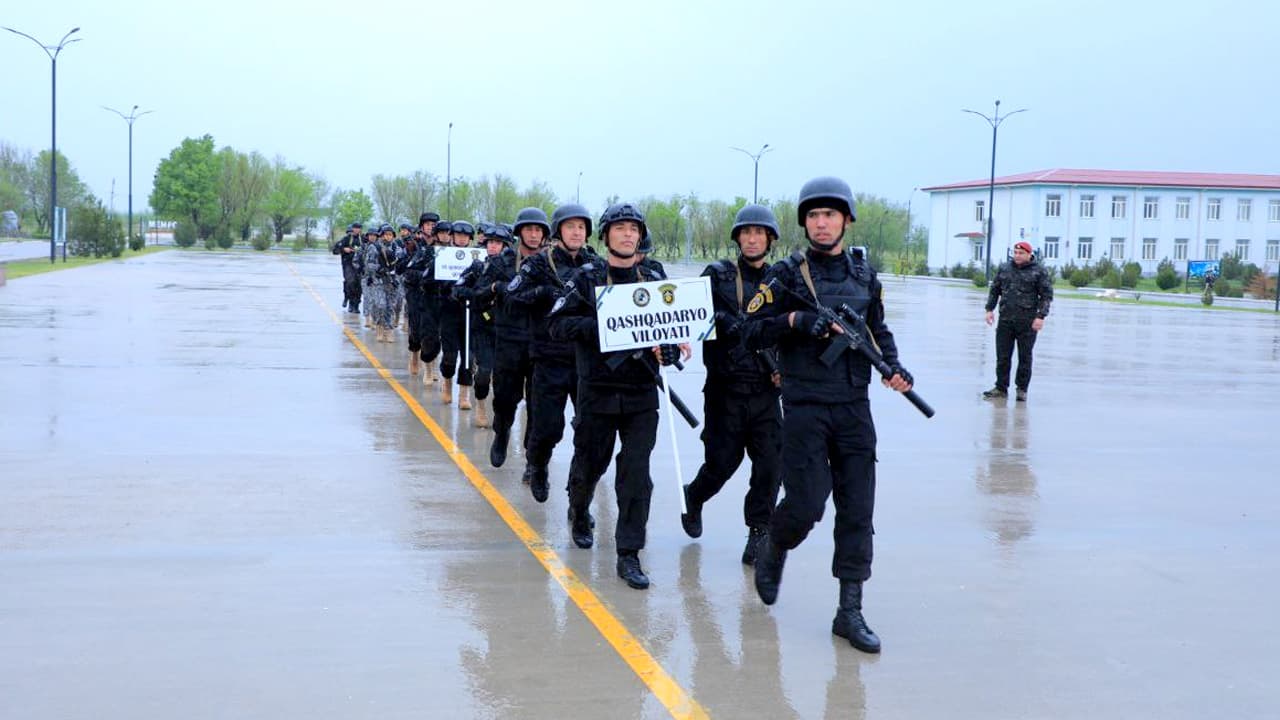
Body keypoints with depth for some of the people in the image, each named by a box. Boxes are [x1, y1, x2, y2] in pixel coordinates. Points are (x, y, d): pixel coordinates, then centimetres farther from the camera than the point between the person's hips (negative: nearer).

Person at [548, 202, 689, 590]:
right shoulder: (586, 278, 0)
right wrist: (600, 325, -20)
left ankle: (628, 554, 0)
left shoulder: (653, 280, 8)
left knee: (636, 473, -5)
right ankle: (579, 514, 45)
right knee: (589, 463, 12)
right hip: (597, 391, -1)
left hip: (642, 393, 1)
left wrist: (672, 347, -8)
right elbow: (559, 324, -6)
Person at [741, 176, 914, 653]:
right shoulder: (787, 275, -2)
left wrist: (893, 367, 3)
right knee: (807, 503, -7)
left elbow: (879, 331, 21)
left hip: (854, 408, 4)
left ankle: (850, 612, 10)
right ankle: (772, 549, 28)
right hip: (804, 408, -4)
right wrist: (795, 318, -19)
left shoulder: (864, 276, 9)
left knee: (857, 509, 2)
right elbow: (751, 335, -5)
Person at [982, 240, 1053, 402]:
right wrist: (990, 309, 7)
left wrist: (1041, 316, -11)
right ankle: (1001, 388, 12)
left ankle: (1022, 389, 12)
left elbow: (1047, 295, -2)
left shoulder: (1039, 271, -1)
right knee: (1002, 356, 4)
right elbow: (994, 290, 18)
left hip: (1027, 322, -3)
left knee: (1025, 357, 3)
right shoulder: (1004, 269, 11)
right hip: (1005, 320, 4)